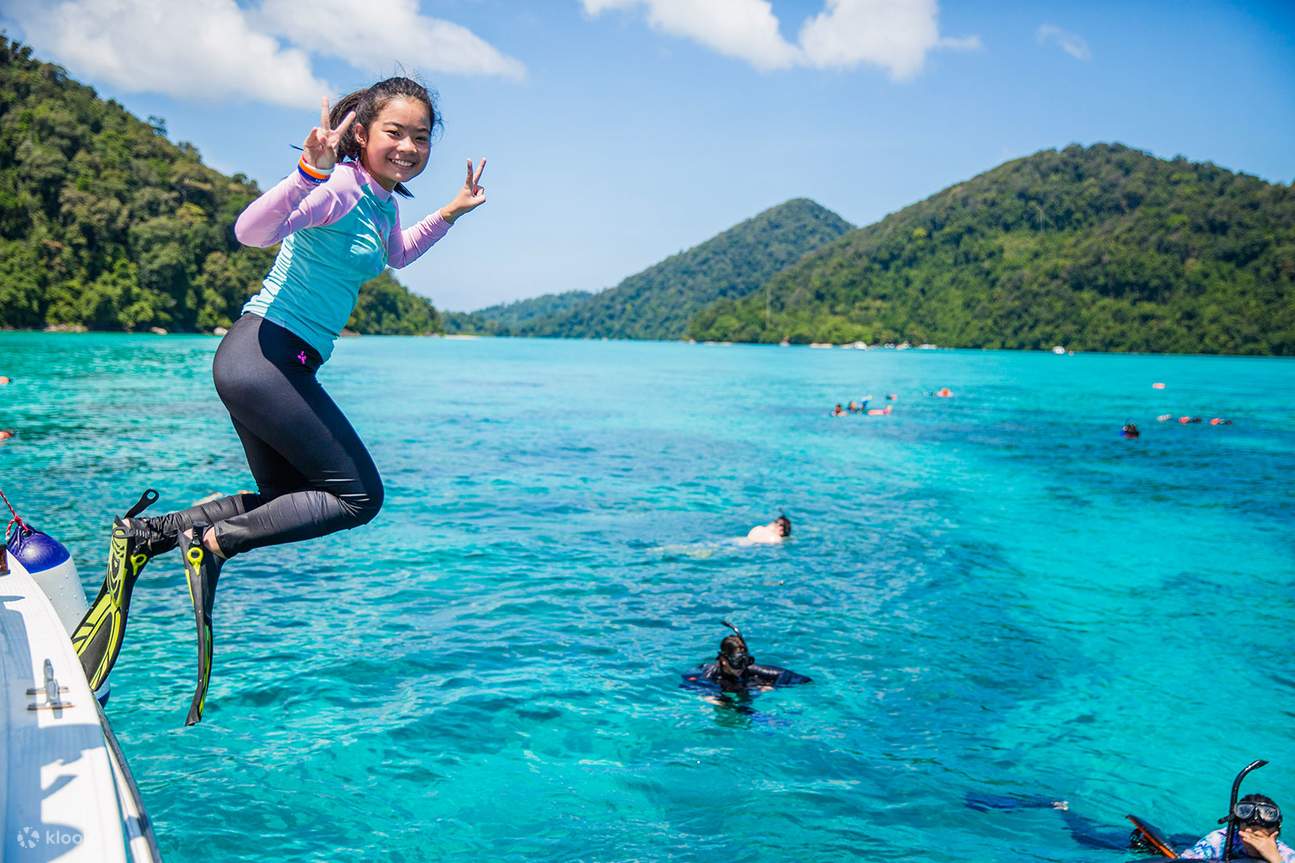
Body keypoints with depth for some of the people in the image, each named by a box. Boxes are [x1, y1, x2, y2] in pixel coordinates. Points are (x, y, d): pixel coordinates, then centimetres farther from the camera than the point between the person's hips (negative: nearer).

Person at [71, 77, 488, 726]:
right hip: (264, 354, -10)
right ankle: (213, 543, -3)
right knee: (359, 495, -7)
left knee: (289, 501, 16)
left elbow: (395, 255, 38)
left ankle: (150, 533, 14)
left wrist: (449, 215, 29)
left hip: (286, 364, 10)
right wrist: (310, 172, -43)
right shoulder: (340, 189, -14)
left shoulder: (381, 201, 14)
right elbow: (251, 231, -31)